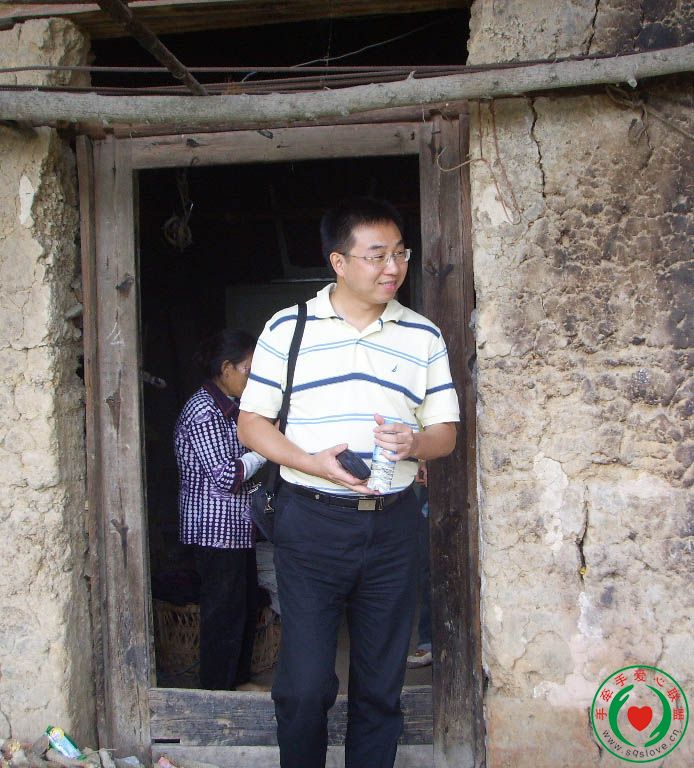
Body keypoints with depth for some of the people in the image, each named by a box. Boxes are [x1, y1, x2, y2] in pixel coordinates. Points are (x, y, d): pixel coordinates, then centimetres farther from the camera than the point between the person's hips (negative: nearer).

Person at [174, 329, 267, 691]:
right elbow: (226, 476, -23)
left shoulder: (228, 407, 13)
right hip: (216, 529, -10)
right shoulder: (204, 411, -19)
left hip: (235, 525, 10)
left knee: (246, 604, 18)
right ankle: (218, 690, 12)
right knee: (224, 612, -1)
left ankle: (238, 678, 31)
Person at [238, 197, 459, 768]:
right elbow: (252, 421, 2)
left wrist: (415, 443, -14)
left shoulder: (423, 336, 8)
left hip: (392, 524, 3)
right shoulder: (287, 329, 1)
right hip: (311, 522, -2)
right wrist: (310, 463, -15)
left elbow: (446, 431, 10)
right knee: (304, 686, -1)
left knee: (381, 688, 11)